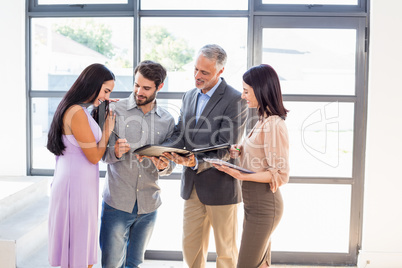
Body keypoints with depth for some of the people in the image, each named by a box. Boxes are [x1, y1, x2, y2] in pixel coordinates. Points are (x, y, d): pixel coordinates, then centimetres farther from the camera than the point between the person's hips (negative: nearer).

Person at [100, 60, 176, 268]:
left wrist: (163, 166, -13)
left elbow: (169, 165, 9)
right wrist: (115, 152, -25)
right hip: (117, 202, -3)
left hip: (148, 204, 3)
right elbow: (102, 153, -4)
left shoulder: (167, 120, 5)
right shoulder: (116, 110, -3)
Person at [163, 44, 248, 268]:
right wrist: (164, 152, -13)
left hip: (221, 186, -6)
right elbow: (179, 134, 8)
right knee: (191, 247, 16)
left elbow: (226, 148, -18)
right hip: (192, 185, 6)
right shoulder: (189, 96, 10)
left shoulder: (235, 100, -14)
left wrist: (197, 162, -32)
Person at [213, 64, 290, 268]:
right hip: (254, 204, 10)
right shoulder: (264, 121, 10)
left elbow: (281, 175, -21)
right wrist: (239, 152, 3)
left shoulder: (274, 125, -20)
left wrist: (243, 176, -27)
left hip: (264, 206, -10)